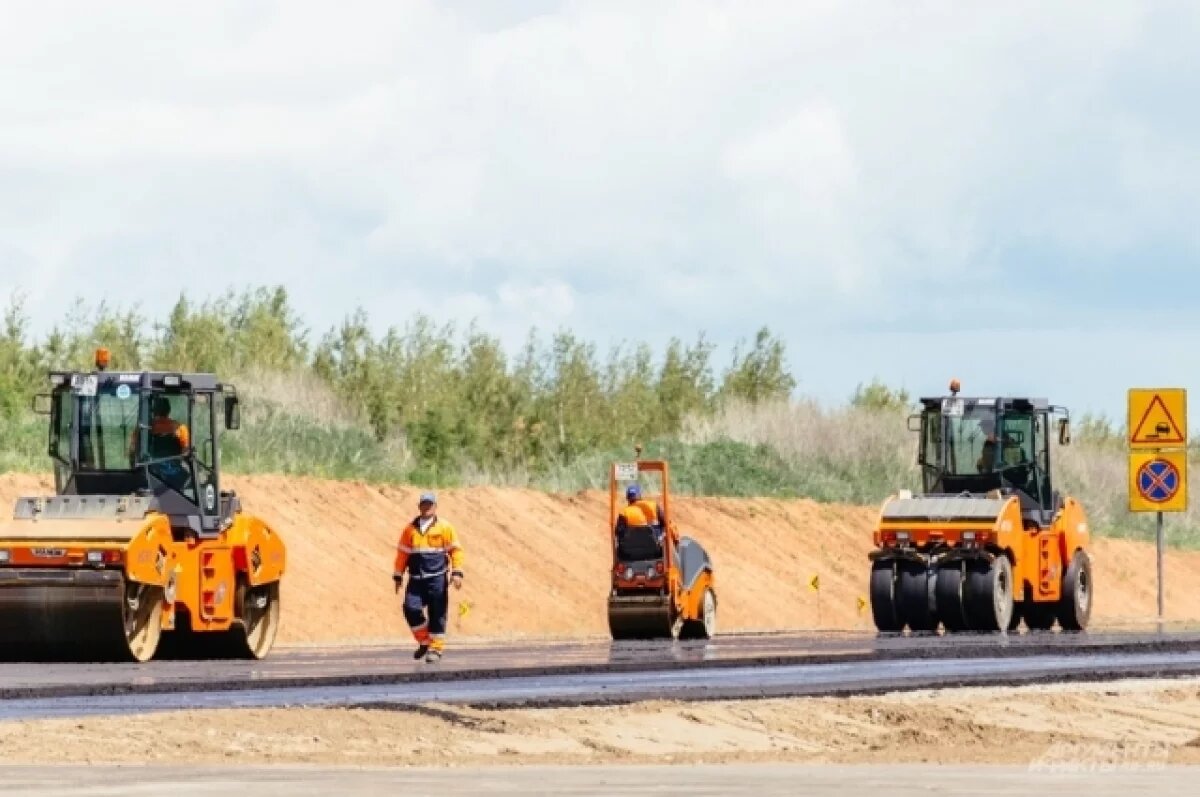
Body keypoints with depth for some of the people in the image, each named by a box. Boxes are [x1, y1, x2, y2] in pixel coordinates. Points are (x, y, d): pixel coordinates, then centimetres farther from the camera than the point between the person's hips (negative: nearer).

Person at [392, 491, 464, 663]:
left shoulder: (444, 528, 3)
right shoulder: (410, 529, 10)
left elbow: (455, 550, 2)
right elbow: (402, 553, 13)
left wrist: (457, 573, -8)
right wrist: (398, 577, 11)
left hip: (437, 578, -2)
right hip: (416, 578, 2)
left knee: (437, 614, -1)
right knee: (411, 608, -13)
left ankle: (436, 648, 8)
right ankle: (424, 641, 5)